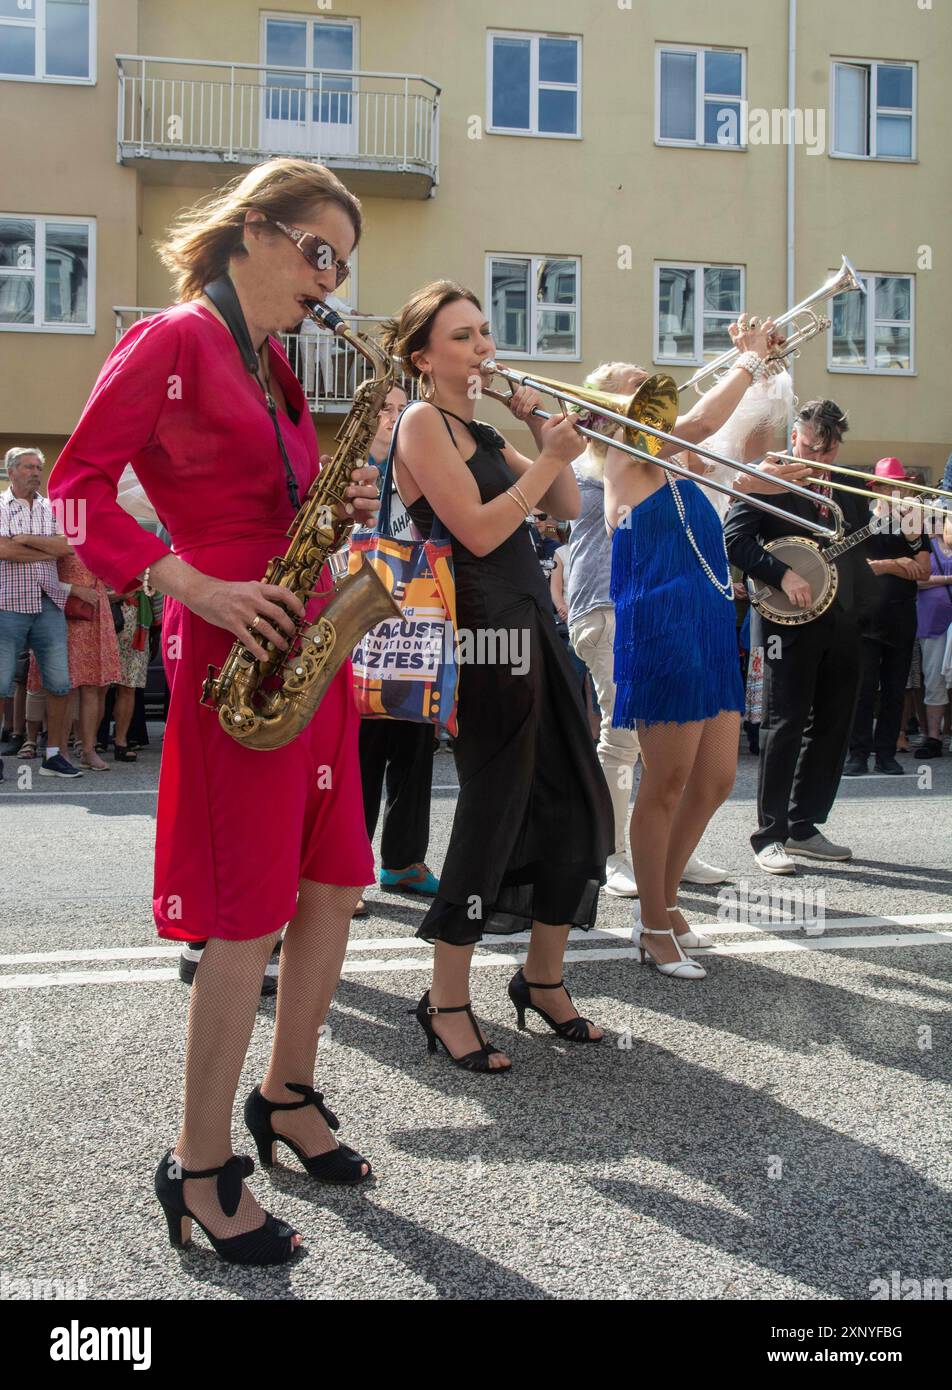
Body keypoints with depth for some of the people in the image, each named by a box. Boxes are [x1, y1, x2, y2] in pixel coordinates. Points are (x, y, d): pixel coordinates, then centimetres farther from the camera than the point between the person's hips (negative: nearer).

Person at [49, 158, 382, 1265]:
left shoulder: (275, 366, 19)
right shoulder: (170, 343, -6)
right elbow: (77, 487, -12)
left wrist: (340, 507, 4)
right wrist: (191, 585, -20)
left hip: (309, 641, 9)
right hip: (233, 647, -9)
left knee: (336, 882, 12)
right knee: (251, 913, -5)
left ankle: (287, 1096, 31)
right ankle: (200, 1169, 9)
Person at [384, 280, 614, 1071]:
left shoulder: (483, 434, 19)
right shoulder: (422, 423, -5)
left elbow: (566, 509, 15)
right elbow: (479, 531, -16)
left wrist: (540, 428, 6)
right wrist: (552, 457, -12)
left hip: (533, 628, 9)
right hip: (485, 633, -9)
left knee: (580, 806, 10)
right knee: (495, 814, -4)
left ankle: (544, 978, 25)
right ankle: (447, 1005, 10)